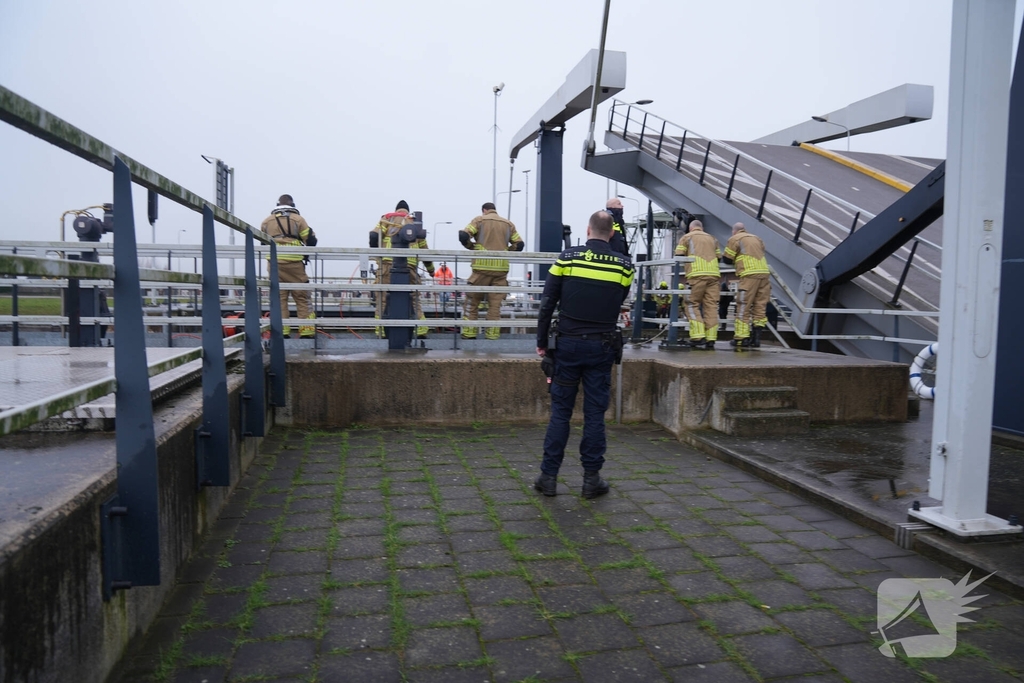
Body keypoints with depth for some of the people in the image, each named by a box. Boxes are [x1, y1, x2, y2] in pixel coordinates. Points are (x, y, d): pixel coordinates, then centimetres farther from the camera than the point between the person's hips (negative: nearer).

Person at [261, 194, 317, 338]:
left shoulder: (267, 221, 14)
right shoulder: (298, 219, 3)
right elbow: (311, 240, 2)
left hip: (274, 263, 3)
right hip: (294, 263, -3)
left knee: (279, 298, 6)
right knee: (302, 298, 2)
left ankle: (281, 331, 2)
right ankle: (306, 330, -2)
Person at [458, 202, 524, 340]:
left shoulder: (479, 220, 4)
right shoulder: (508, 224, 14)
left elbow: (463, 236, -6)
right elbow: (519, 244, 8)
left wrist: (472, 247, 10)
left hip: (482, 267, -3)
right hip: (501, 268, 3)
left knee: (472, 301, 7)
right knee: (495, 303, 7)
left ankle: (469, 333, 6)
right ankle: (492, 334, 5)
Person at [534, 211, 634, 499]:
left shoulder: (567, 257, -5)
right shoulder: (624, 265, -1)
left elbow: (547, 304, -5)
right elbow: (619, 302, 10)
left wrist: (542, 342, 3)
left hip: (568, 344, 0)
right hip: (602, 347, 1)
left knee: (560, 411, 6)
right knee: (595, 413, 6)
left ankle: (549, 476, 10)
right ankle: (591, 478, 12)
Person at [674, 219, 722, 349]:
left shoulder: (686, 237, 15)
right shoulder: (712, 238, 26)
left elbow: (679, 256, 6)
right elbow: (719, 257, 22)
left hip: (697, 275, -3)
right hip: (714, 274, 4)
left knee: (693, 305, 1)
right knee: (711, 306, 2)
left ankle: (698, 337, -11)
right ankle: (710, 339, -1)